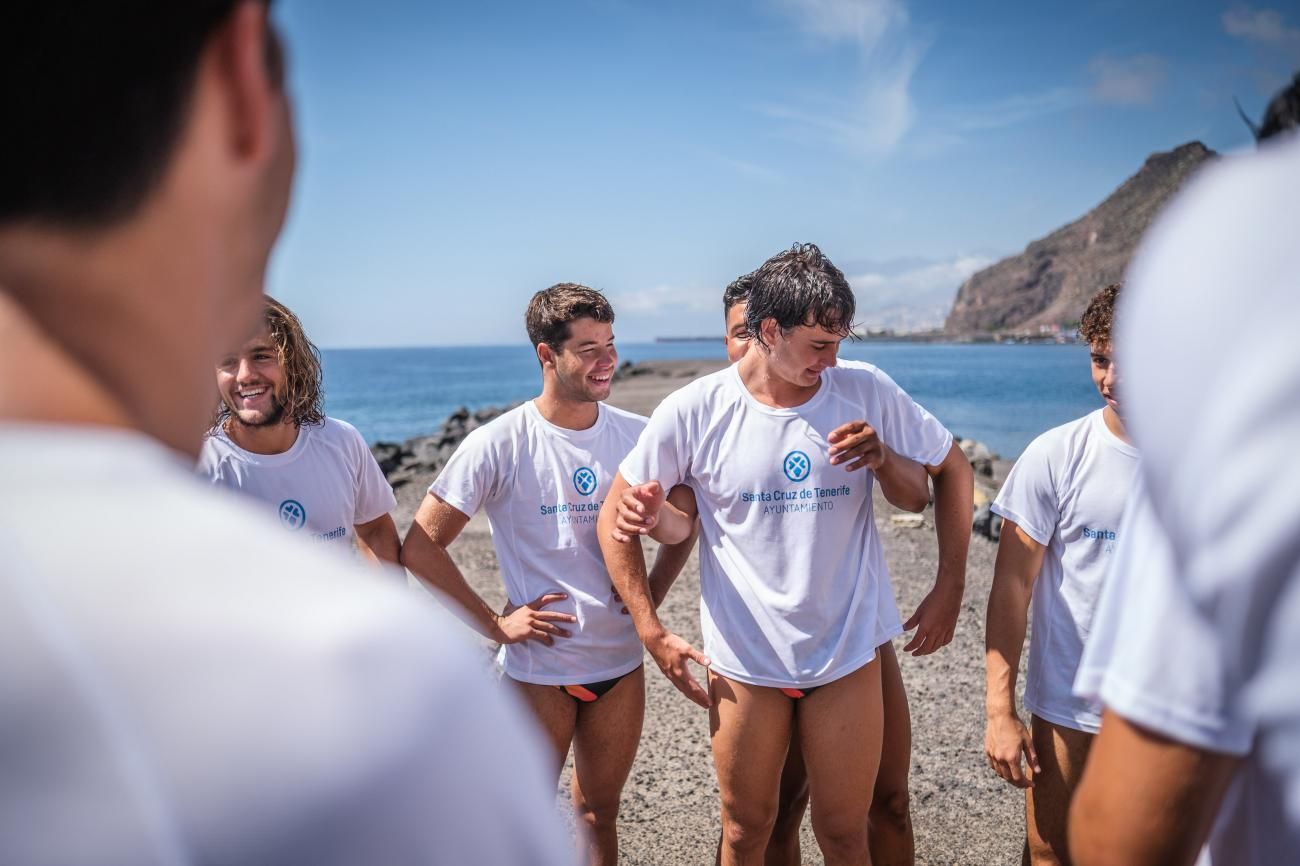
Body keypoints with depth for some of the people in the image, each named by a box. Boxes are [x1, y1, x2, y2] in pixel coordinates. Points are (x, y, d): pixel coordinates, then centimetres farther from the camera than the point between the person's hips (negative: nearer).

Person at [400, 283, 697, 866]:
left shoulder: (638, 436, -2)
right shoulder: (499, 444, -13)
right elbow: (420, 547, -11)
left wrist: (652, 594, 0)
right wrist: (493, 623, -11)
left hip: (621, 663, 3)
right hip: (538, 668, -3)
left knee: (599, 814, 19)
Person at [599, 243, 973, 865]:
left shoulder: (866, 393, -8)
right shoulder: (695, 411, -11)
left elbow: (953, 470, 6)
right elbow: (614, 517, -2)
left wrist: (950, 588, 1)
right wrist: (651, 632, -4)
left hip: (847, 656, 1)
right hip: (743, 663, 0)